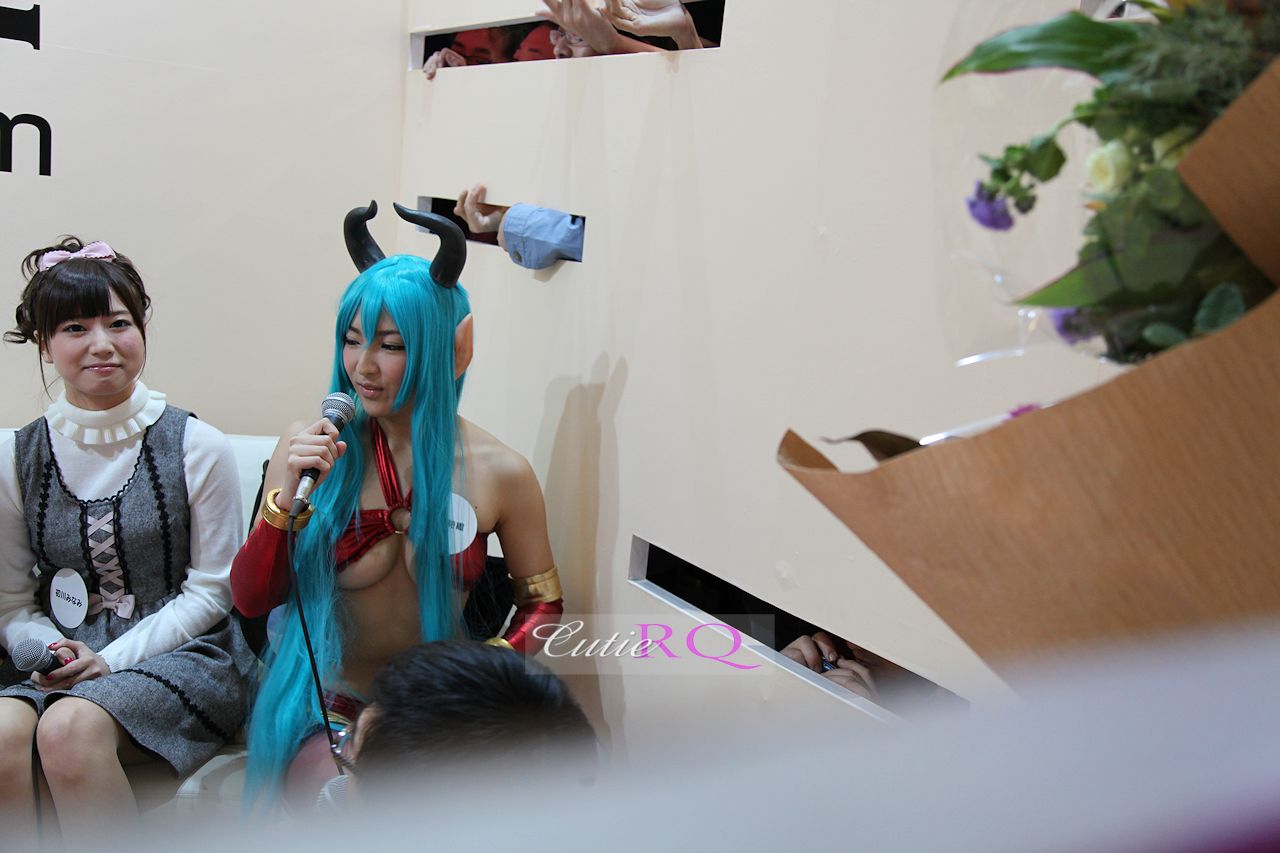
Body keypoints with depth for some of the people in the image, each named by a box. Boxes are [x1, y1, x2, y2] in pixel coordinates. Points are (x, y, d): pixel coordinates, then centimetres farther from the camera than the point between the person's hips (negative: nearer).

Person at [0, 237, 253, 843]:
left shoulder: (197, 447, -2)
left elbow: (210, 591, -1)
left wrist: (112, 658, -11)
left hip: (182, 653, -3)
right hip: (65, 661, 3)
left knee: (71, 726, -32)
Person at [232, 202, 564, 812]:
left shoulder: (499, 473, -7)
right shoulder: (310, 450, -5)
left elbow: (543, 604, 5)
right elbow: (251, 600, -4)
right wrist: (284, 495, -20)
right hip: (325, 699, 0)